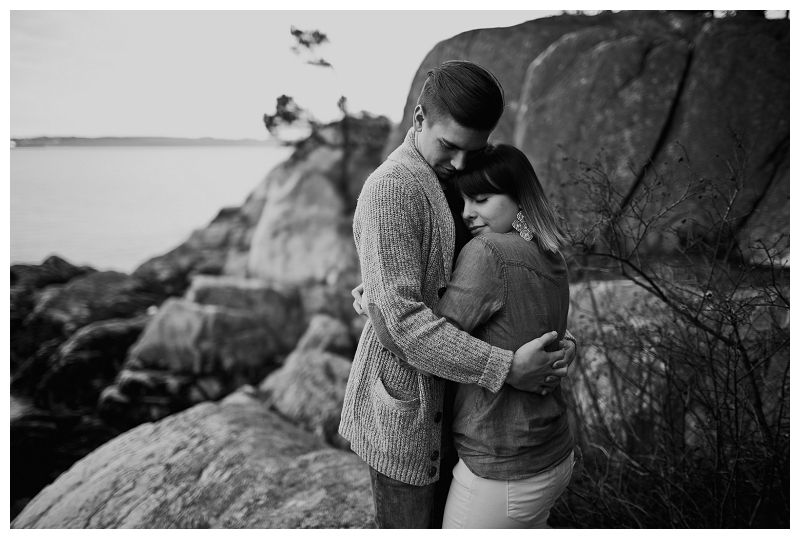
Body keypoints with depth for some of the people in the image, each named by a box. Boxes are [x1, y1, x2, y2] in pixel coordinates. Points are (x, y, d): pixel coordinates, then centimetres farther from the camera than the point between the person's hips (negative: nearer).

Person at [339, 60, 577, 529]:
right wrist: (506, 369, -28)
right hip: (404, 403, -9)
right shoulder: (391, 189, -22)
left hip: (436, 391, 9)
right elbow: (401, 318, -29)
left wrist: (556, 345, -9)